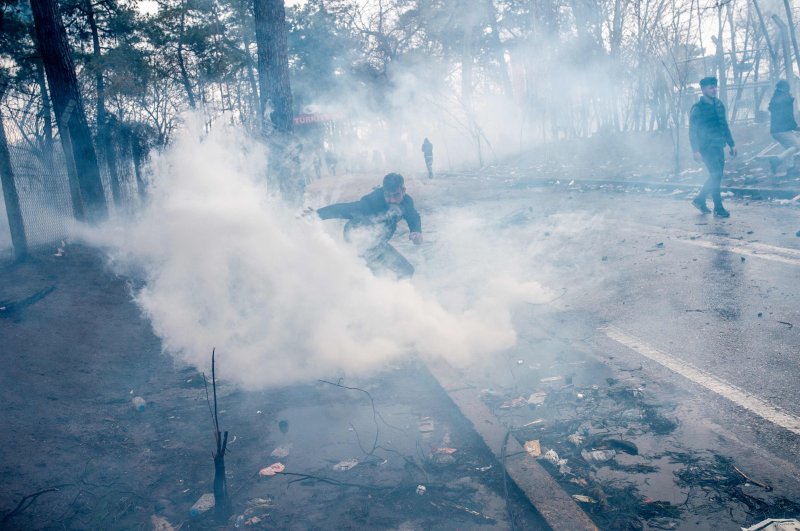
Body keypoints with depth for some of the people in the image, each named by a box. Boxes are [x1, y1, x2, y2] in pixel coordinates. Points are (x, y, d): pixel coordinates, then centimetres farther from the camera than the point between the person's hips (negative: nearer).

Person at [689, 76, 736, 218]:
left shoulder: (719, 104, 11)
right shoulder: (697, 108, -8)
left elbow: (724, 125, 19)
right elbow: (692, 131, -11)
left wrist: (732, 144, 17)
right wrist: (696, 150, -18)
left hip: (718, 146, 7)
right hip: (706, 147, -7)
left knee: (716, 176, 9)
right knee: (716, 175, -11)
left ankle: (700, 200, 26)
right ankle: (718, 209, -4)